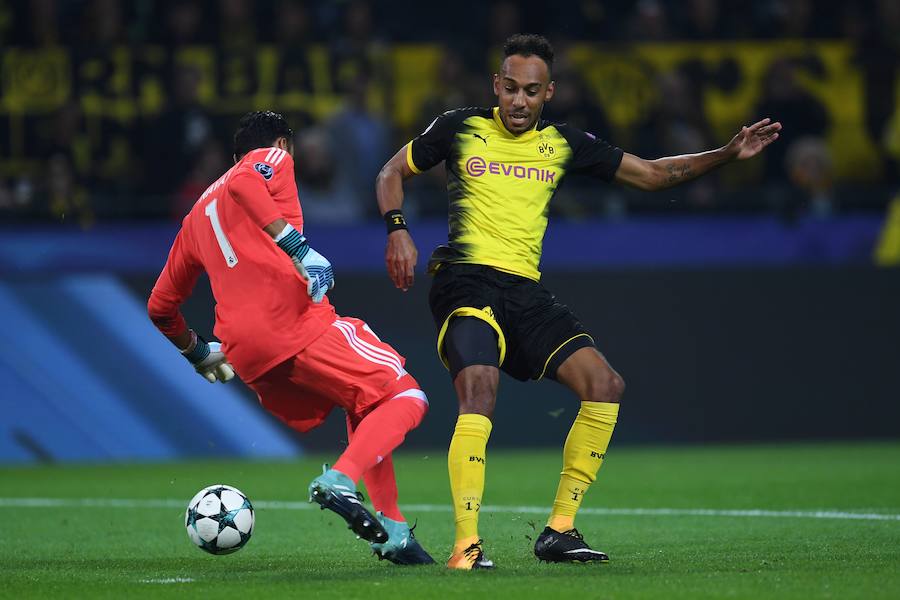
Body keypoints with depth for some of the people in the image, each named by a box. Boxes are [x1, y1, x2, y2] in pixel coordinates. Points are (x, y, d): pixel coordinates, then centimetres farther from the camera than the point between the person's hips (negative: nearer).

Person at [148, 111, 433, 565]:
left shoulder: (197, 214, 32)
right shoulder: (272, 160, 13)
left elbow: (160, 306, 33)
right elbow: (243, 183, -14)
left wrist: (195, 351, 48)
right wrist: (295, 244, -20)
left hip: (245, 355, 7)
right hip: (295, 319, -7)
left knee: (364, 409, 24)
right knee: (406, 396, -4)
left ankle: (392, 529, 9)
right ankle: (340, 481, -28)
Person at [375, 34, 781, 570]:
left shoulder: (563, 144, 13)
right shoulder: (460, 129, 5)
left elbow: (651, 174, 17)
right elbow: (393, 173, 15)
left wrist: (729, 154, 7)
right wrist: (398, 230, -4)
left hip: (525, 291, 5)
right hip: (466, 280, -5)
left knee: (605, 385, -10)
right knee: (479, 390, -29)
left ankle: (559, 530, -3)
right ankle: (466, 544, -29)